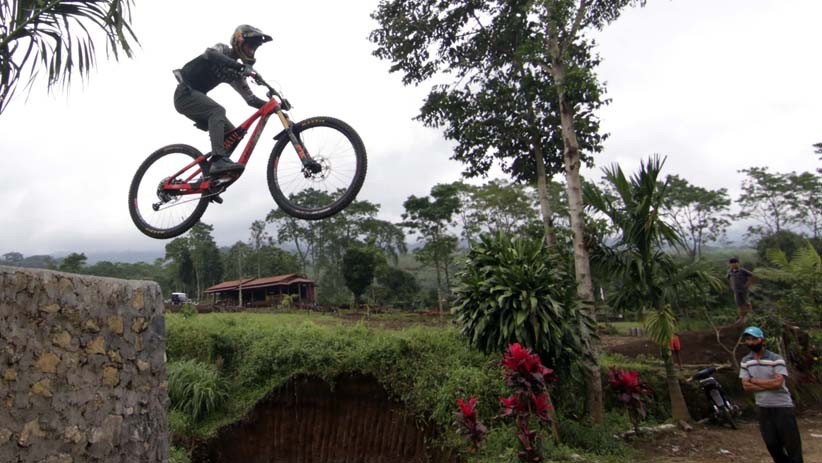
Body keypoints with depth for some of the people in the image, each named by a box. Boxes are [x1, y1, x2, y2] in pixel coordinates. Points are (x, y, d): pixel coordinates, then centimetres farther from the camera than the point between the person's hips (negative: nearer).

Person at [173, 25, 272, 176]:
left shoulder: (235, 73, 11)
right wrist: (241, 66, -45)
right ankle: (219, 159, -47)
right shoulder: (222, 49, -6)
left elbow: (251, 99, 9)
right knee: (218, 111, -32)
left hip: (196, 96, 8)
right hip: (185, 93, -8)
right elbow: (211, 53, -32)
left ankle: (210, 172, -1)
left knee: (230, 132, -4)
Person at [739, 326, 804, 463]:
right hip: (763, 408, 4)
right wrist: (769, 385, -15)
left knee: (792, 443, 1)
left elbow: (777, 383, -20)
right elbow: (746, 386, -4)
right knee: (772, 444, 10)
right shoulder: (745, 361, 2)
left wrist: (755, 381, -10)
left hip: (782, 406, -4)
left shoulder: (776, 359, -10)